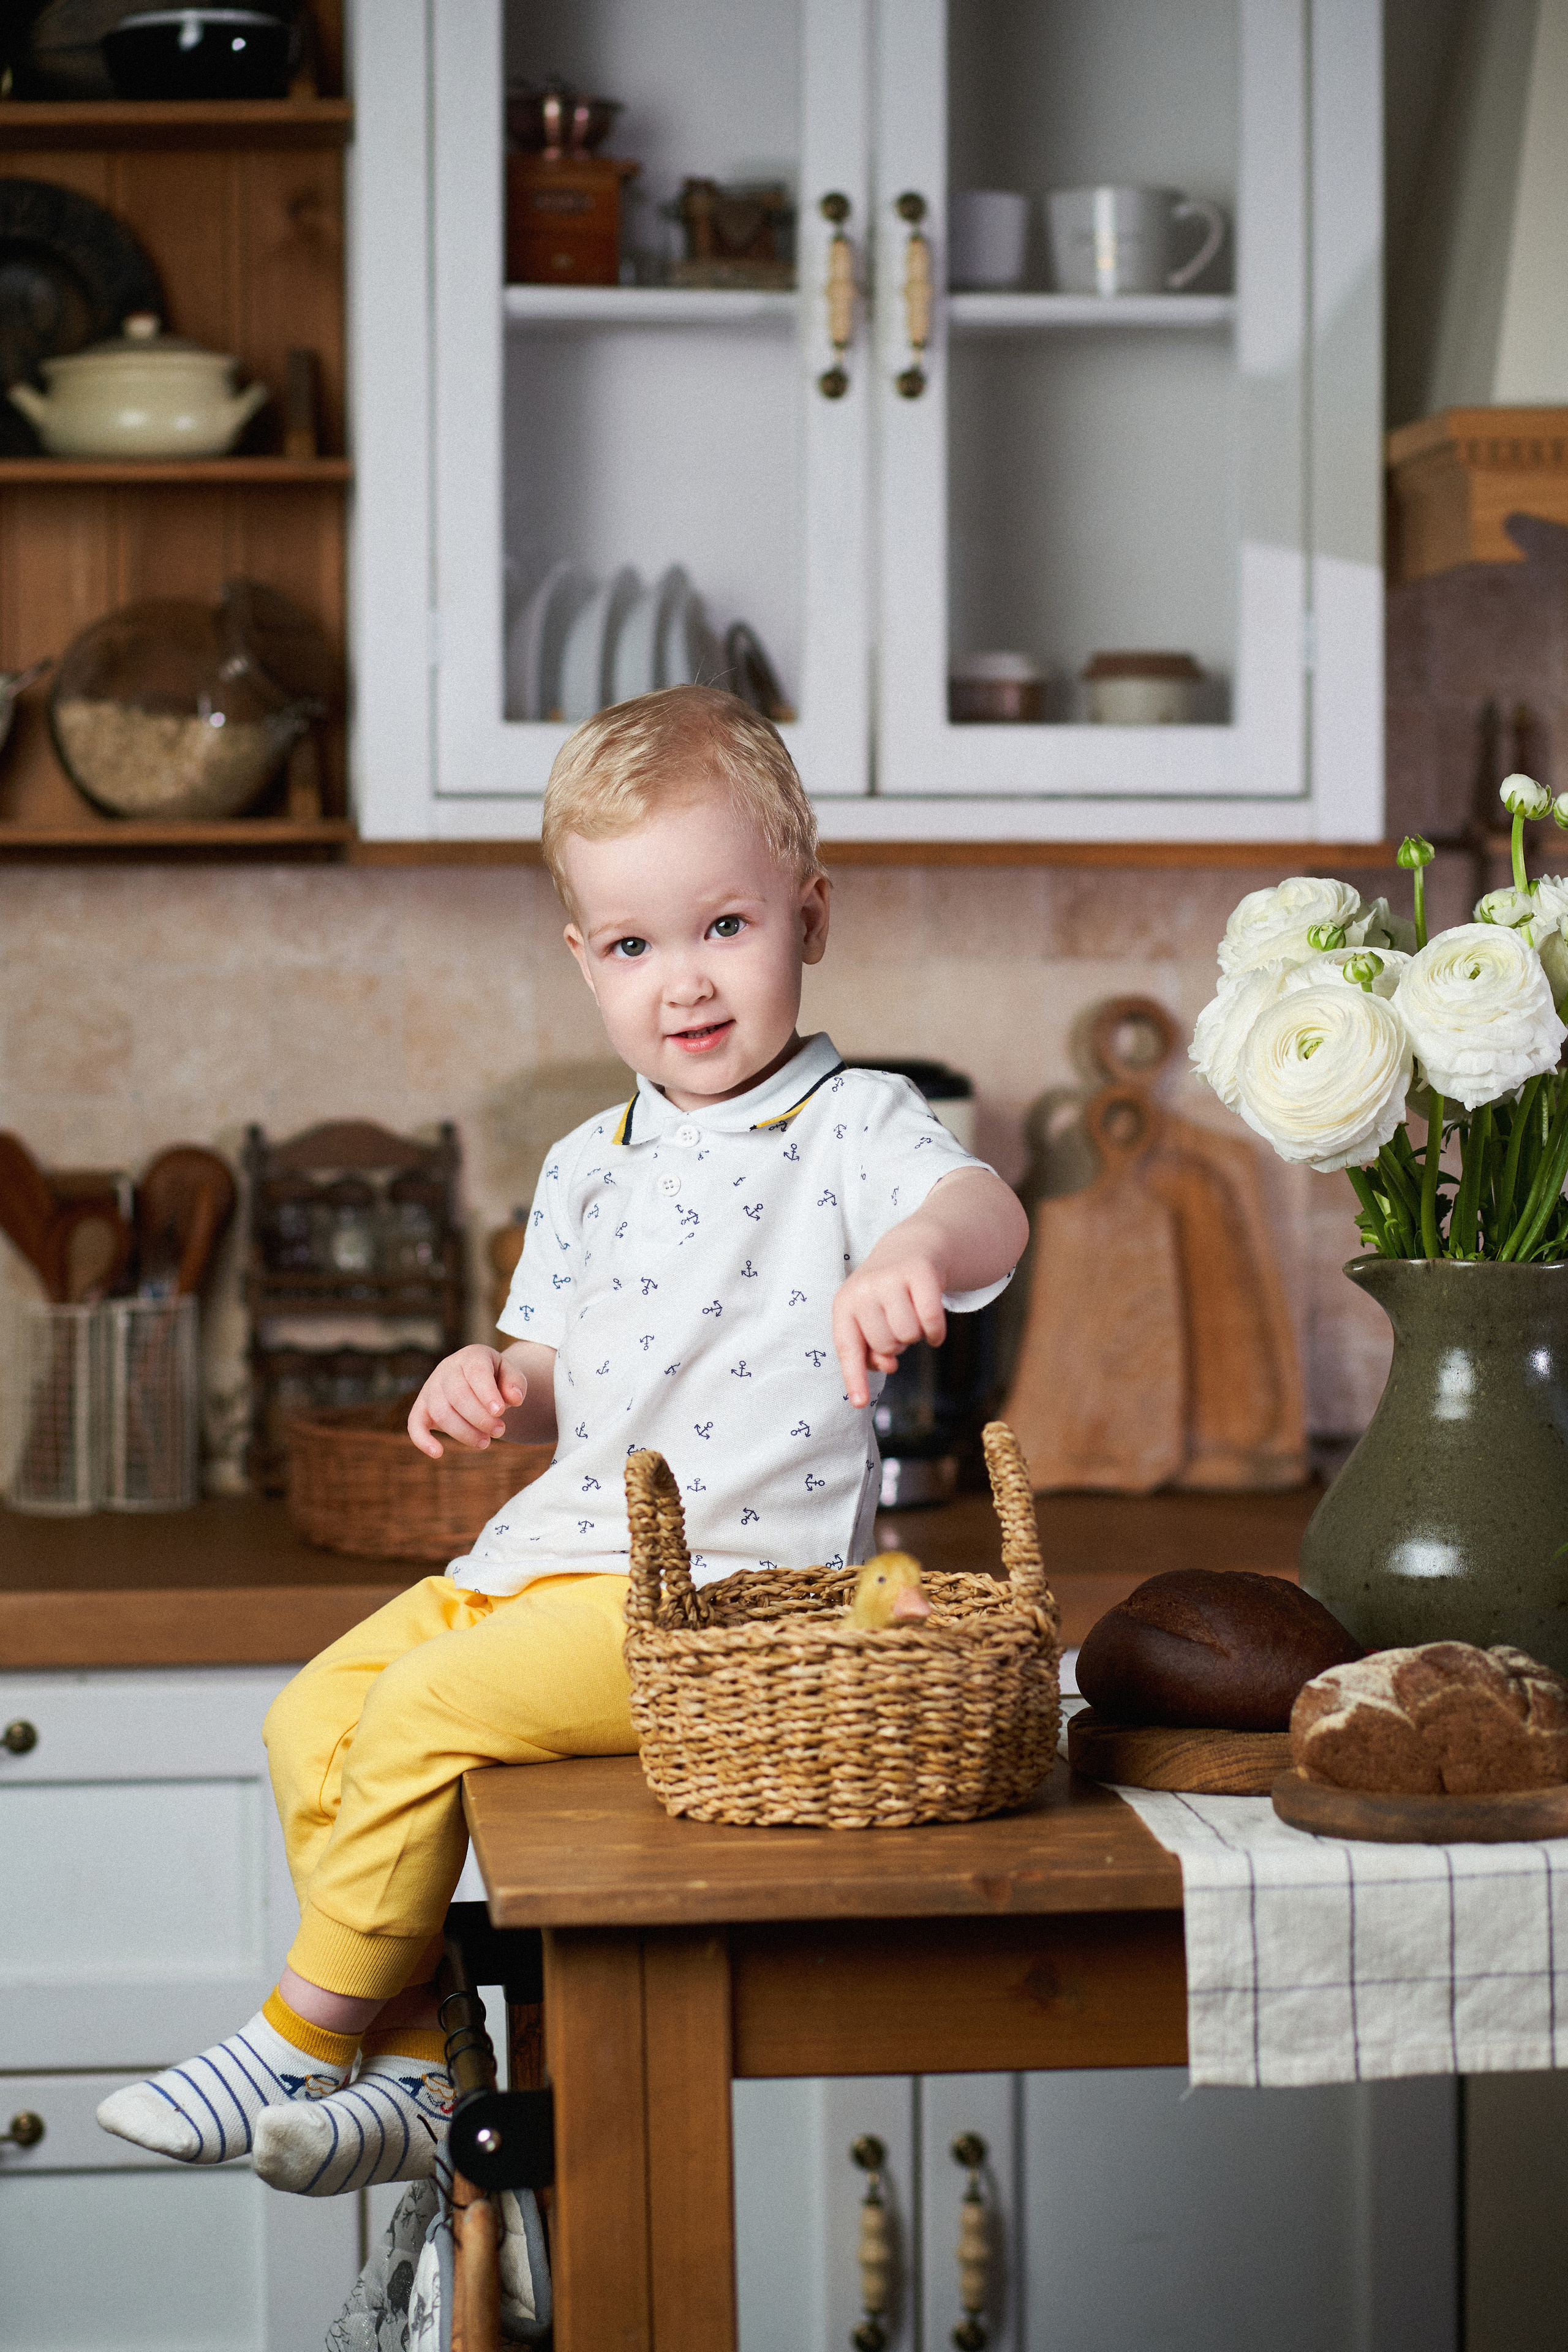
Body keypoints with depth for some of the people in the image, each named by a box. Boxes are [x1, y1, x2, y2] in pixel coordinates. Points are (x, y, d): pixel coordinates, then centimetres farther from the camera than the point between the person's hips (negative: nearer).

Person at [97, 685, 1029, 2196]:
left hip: (730, 1582, -8)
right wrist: (497, 1385, 0)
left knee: (430, 1710, -21)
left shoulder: (847, 1125, -6)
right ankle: (419, 2070, 4)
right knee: (313, 1719, -1)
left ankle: (305, 2037, -2)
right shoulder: (587, 1170, 15)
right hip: (550, 1554, 8)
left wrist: (916, 1247, -51)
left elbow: (988, 1214, -27)